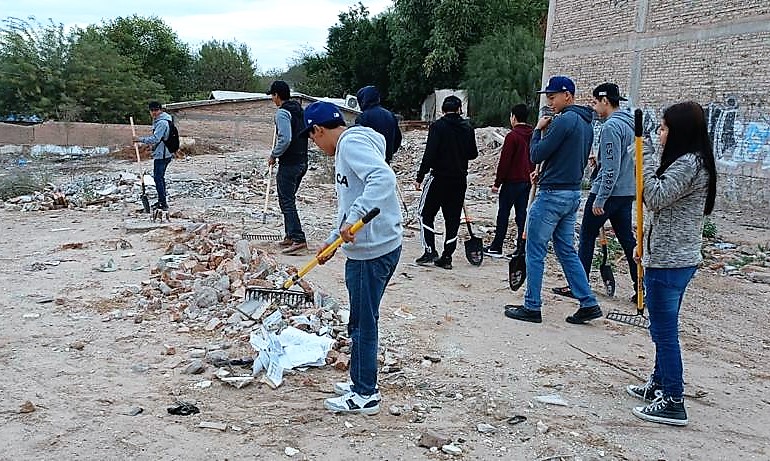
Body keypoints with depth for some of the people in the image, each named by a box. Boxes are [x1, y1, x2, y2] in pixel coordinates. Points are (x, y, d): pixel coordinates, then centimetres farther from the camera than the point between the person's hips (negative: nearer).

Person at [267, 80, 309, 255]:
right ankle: (290, 236, 24)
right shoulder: (299, 109, 14)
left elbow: (285, 139, -24)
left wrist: (274, 155, -11)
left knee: (287, 202, -7)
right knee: (288, 200, 19)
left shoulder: (282, 112, -14)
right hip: (302, 161, 9)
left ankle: (299, 239, -14)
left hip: (289, 164, -9)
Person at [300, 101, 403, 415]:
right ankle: (361, 384, 34)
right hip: (365, 248, 10)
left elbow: (383, 178, -31)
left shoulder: (351, 143, -13)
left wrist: (354, 218, -35)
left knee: (363, 323, 2)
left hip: (372, 251, -10)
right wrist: (333, 241, 23)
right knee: (361, 322, 20)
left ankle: (365, 396, 17)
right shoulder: (348, 147, 19)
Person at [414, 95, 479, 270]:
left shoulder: (437, 126, -9)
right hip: (460, 179, 4)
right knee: (453, 218, 9)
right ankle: (447, 257, 11)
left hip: (439, 177, -4)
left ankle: (430, 251, 1)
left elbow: (429, 154, -15)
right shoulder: (468, 129, 4)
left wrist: (420, 177, -10)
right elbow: (473, 154, 12)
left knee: (426, 213, 9)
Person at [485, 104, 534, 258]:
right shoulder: (533, 136, 10)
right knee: (522, 216, 8)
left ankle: (496, 248, 6)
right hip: (527, 182, 7)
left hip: (512, 182, -7)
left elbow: (504, 162, -14)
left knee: (503, 215, 1)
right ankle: (521, 249, 7)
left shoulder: (512, 136, -13)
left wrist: (497, 183, -10)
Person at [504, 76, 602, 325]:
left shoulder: (564, 120, -16)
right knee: (566, 250, 15)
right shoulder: (586, 123, 14)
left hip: (552, 194, -9)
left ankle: (532, 308, 8)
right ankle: (589, 303, 15)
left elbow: (536, 155, -16)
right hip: (573, 194, 9)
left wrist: (538, 129, -1)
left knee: (535, 251, 1)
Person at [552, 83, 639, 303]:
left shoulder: (611, 126, -17)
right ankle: (641, 288, 12)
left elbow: (611, 169, -22)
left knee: (587, 237, 2)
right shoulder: (629, 123, 13)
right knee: (627, 239, 11)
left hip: (608, 192, -9)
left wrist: (599, 200, -19)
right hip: (627, 193, 9)